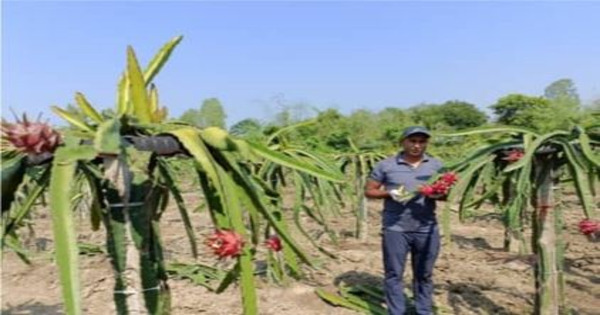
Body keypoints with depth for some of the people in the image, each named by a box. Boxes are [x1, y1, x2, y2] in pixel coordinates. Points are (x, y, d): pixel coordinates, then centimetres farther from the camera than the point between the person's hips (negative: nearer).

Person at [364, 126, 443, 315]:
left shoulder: (436, 165, 6)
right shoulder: (386, 165, -2)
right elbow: (369, 191, 2)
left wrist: (437, 194, -14)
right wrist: (389, 193, -17)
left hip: (427, 229, 2)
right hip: (395, 229, -2)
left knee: (424, 274, 15)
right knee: (394, 274, 6)